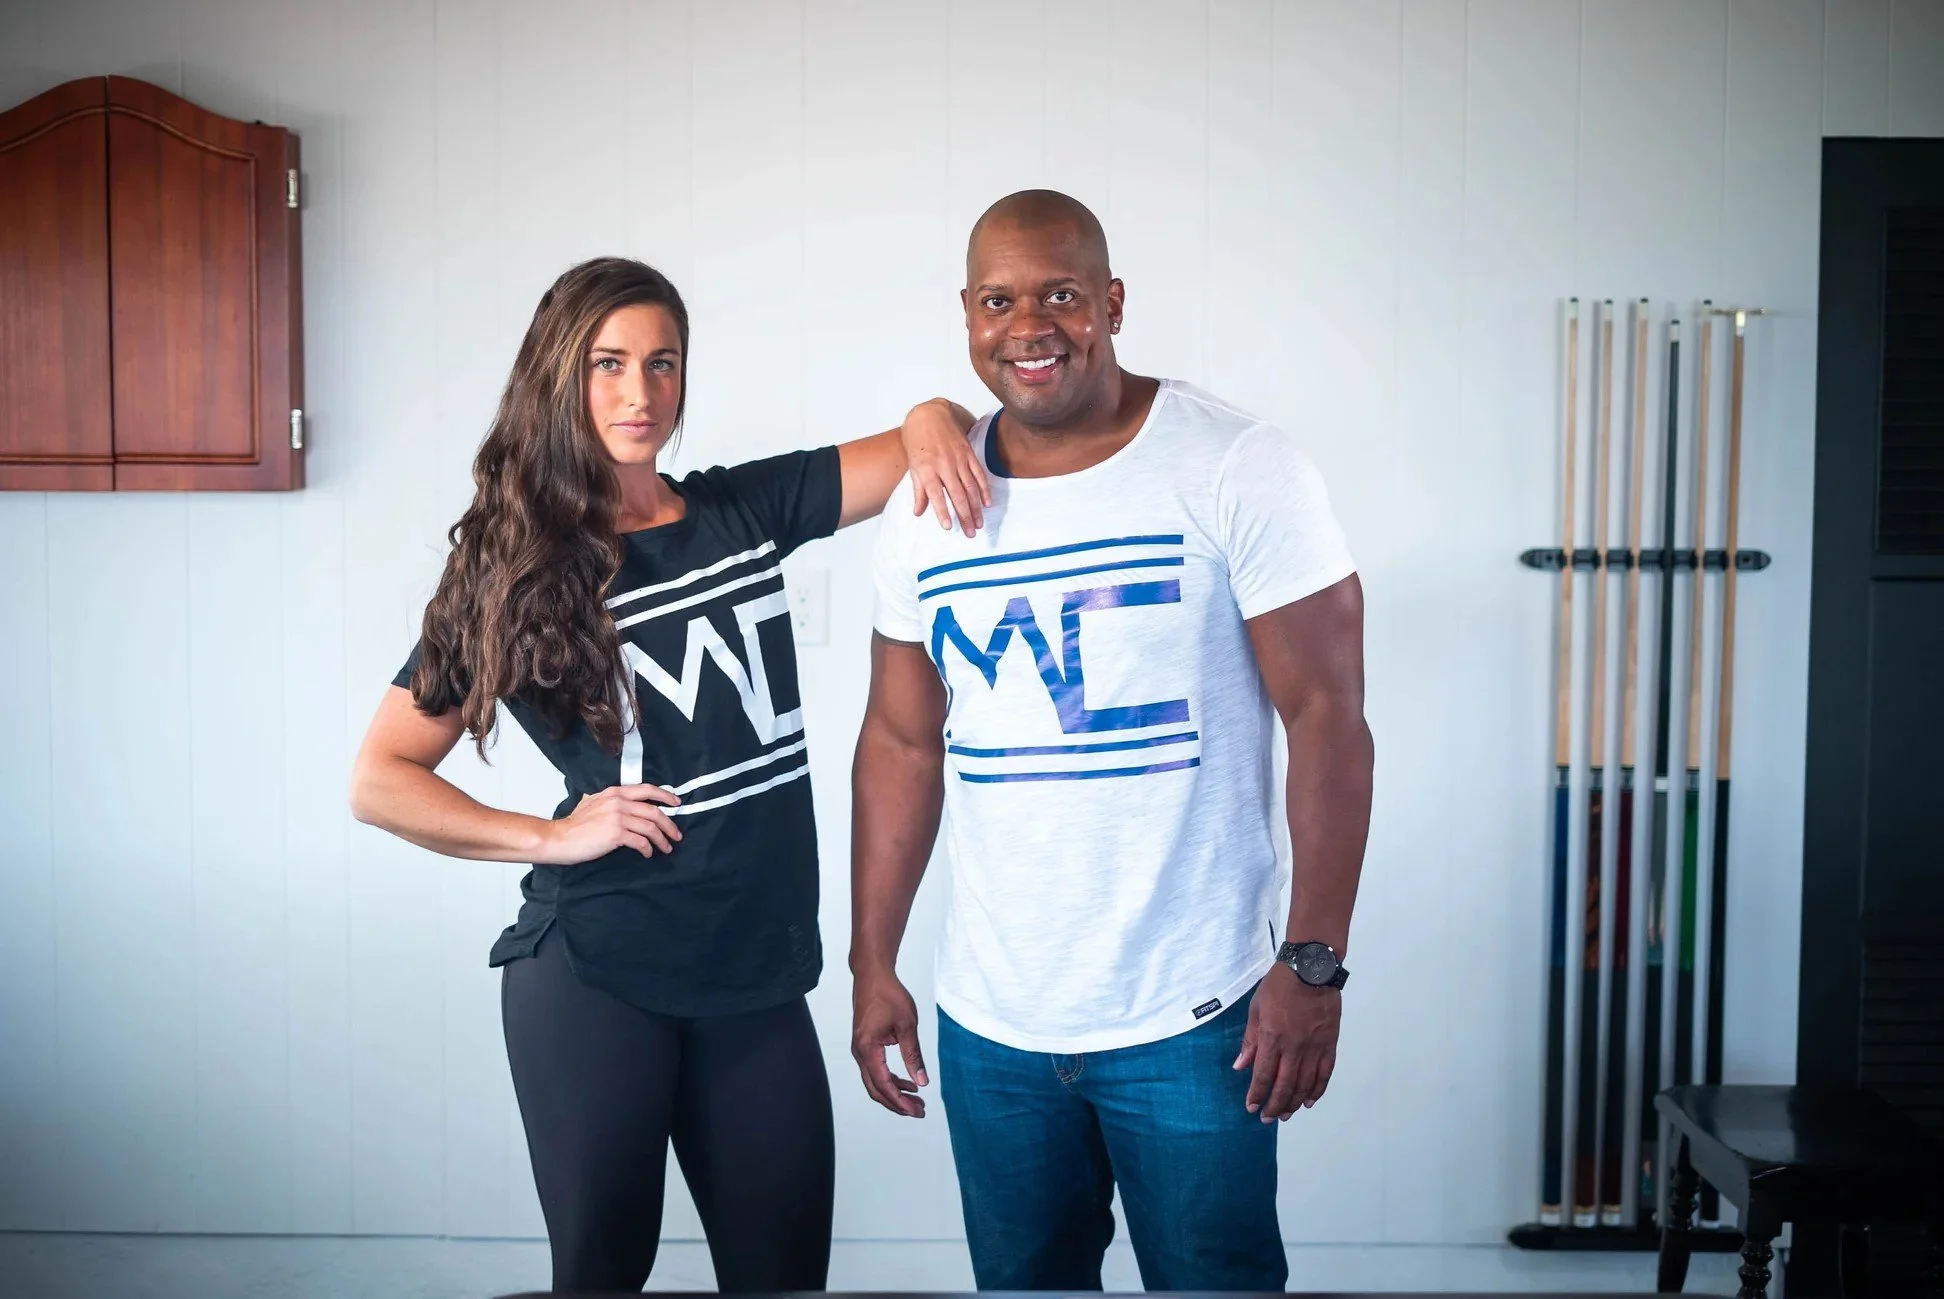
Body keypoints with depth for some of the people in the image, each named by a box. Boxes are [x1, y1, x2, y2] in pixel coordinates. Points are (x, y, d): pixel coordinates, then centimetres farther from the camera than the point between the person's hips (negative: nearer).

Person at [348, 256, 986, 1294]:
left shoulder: (744, 510, 5)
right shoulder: (513, 568, -2)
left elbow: (923, 449, 6)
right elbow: (379, 780, 0)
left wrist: (930, 420, -16)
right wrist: (550, 838, -9)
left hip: (760, 974, 3)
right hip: (595, 976, -3)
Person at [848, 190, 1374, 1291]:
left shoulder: (1239, 470, -10)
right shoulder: (929, 505, 4)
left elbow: (1328, 715, -10)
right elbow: (901, 744, 9)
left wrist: (1313, 963, -14)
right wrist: (873, 965, 8)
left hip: (1191, 1021, -4)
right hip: (989, 1028, 4)